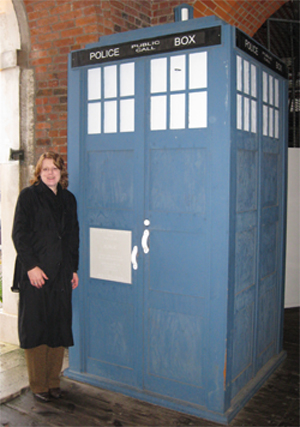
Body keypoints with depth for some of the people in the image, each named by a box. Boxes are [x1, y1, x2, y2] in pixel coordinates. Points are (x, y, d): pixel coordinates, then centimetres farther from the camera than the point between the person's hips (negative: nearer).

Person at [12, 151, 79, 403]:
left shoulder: (68, 199, 12)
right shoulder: (28, 196, -1)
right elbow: (19, 234, -6)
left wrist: (74, 268, 10)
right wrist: (31, 266, -14)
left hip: (61, 274, 4)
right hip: (35, 273, -4)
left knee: (59, 327, 7)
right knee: (35, 327, 3)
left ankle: (54, 381, 22)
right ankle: (38, 385, 17)